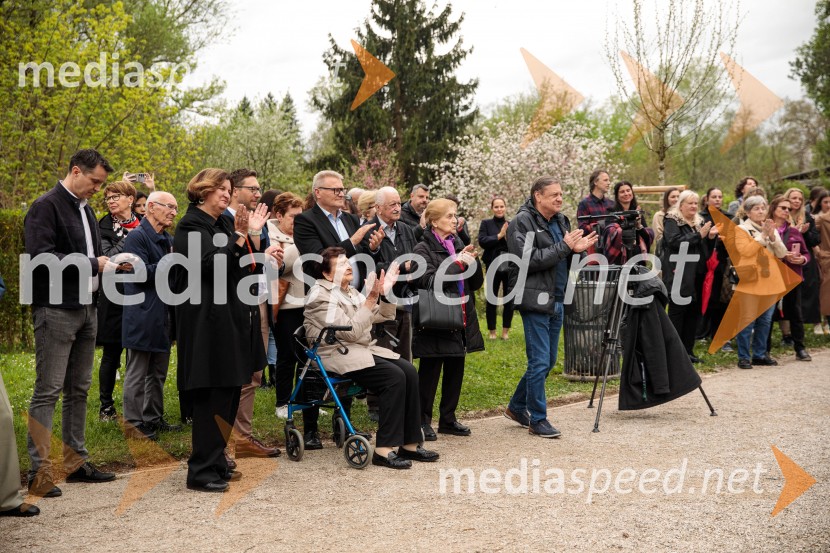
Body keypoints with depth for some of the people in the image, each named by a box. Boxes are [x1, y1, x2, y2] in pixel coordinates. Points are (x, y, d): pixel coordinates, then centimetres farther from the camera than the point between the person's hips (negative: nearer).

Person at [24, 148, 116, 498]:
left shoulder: (86, 209, 16)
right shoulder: (46, 207, -10)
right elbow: (42, 257, -20)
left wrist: (109, 264, 1)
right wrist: (93, 263, -17)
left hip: (86, 309, 8)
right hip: (56, 309, -8)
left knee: (79, 390, 13)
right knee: (47, 391, -6)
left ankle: (76, 462, 22)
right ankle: (39, 472, -2)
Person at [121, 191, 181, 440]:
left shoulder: (168, 240, 16)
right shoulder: (137, 237, -11)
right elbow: (141, 272, -20)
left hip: (162, 315, 9)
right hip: (142, 316, -9)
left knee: (158, 373, 16)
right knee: (137, 372, -1)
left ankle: (153, 419, 26)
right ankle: (133, 423, 6)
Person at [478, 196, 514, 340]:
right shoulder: (486, 224, 4)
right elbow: (482, 241, -9)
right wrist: (499, 236, -15)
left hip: (510, 267, 1)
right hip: (493, 267, -1)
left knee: (509, 300, 3)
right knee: (491, 300, 3)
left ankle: (506, 331, 13)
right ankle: (492, 331, 14)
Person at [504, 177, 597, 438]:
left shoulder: (561, 221, 14)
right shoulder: (522, 222, -10)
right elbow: (528, 260, -21)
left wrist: (577, 250, -2)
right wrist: (564, 246, -20)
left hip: (557, 300, 9)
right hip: (535, 299, -8)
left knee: (548, 361, 14)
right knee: (540, 362, -5)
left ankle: (517, 407, 29)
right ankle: (537, 420, 5)